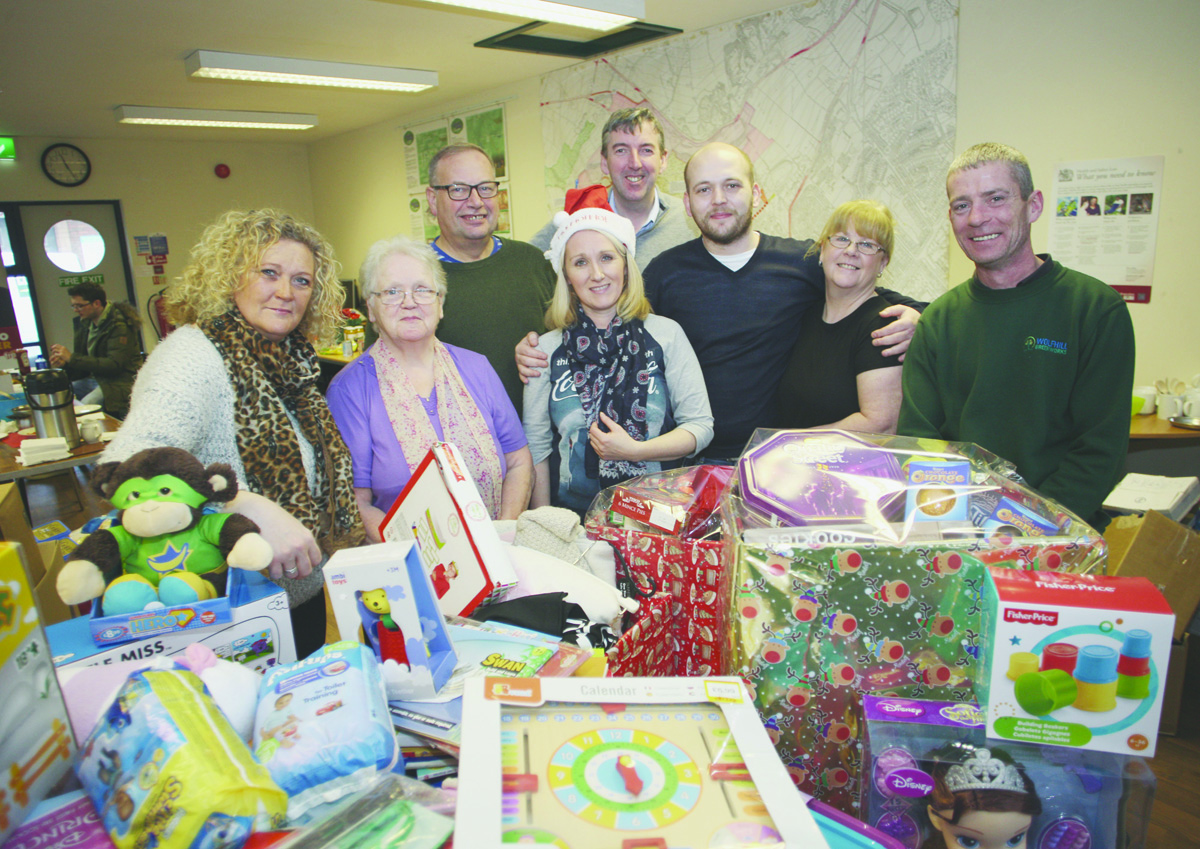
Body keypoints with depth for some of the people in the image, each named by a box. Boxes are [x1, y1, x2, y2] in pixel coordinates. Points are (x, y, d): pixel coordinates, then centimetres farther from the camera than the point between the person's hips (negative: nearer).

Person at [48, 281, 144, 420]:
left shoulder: (119, 325, -14)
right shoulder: (86, 323, 13)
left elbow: (114, 365, -23)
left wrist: (72, 358, -20)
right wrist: (64, 364, -6)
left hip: (119, 383, -9)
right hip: (97, 379, 9)